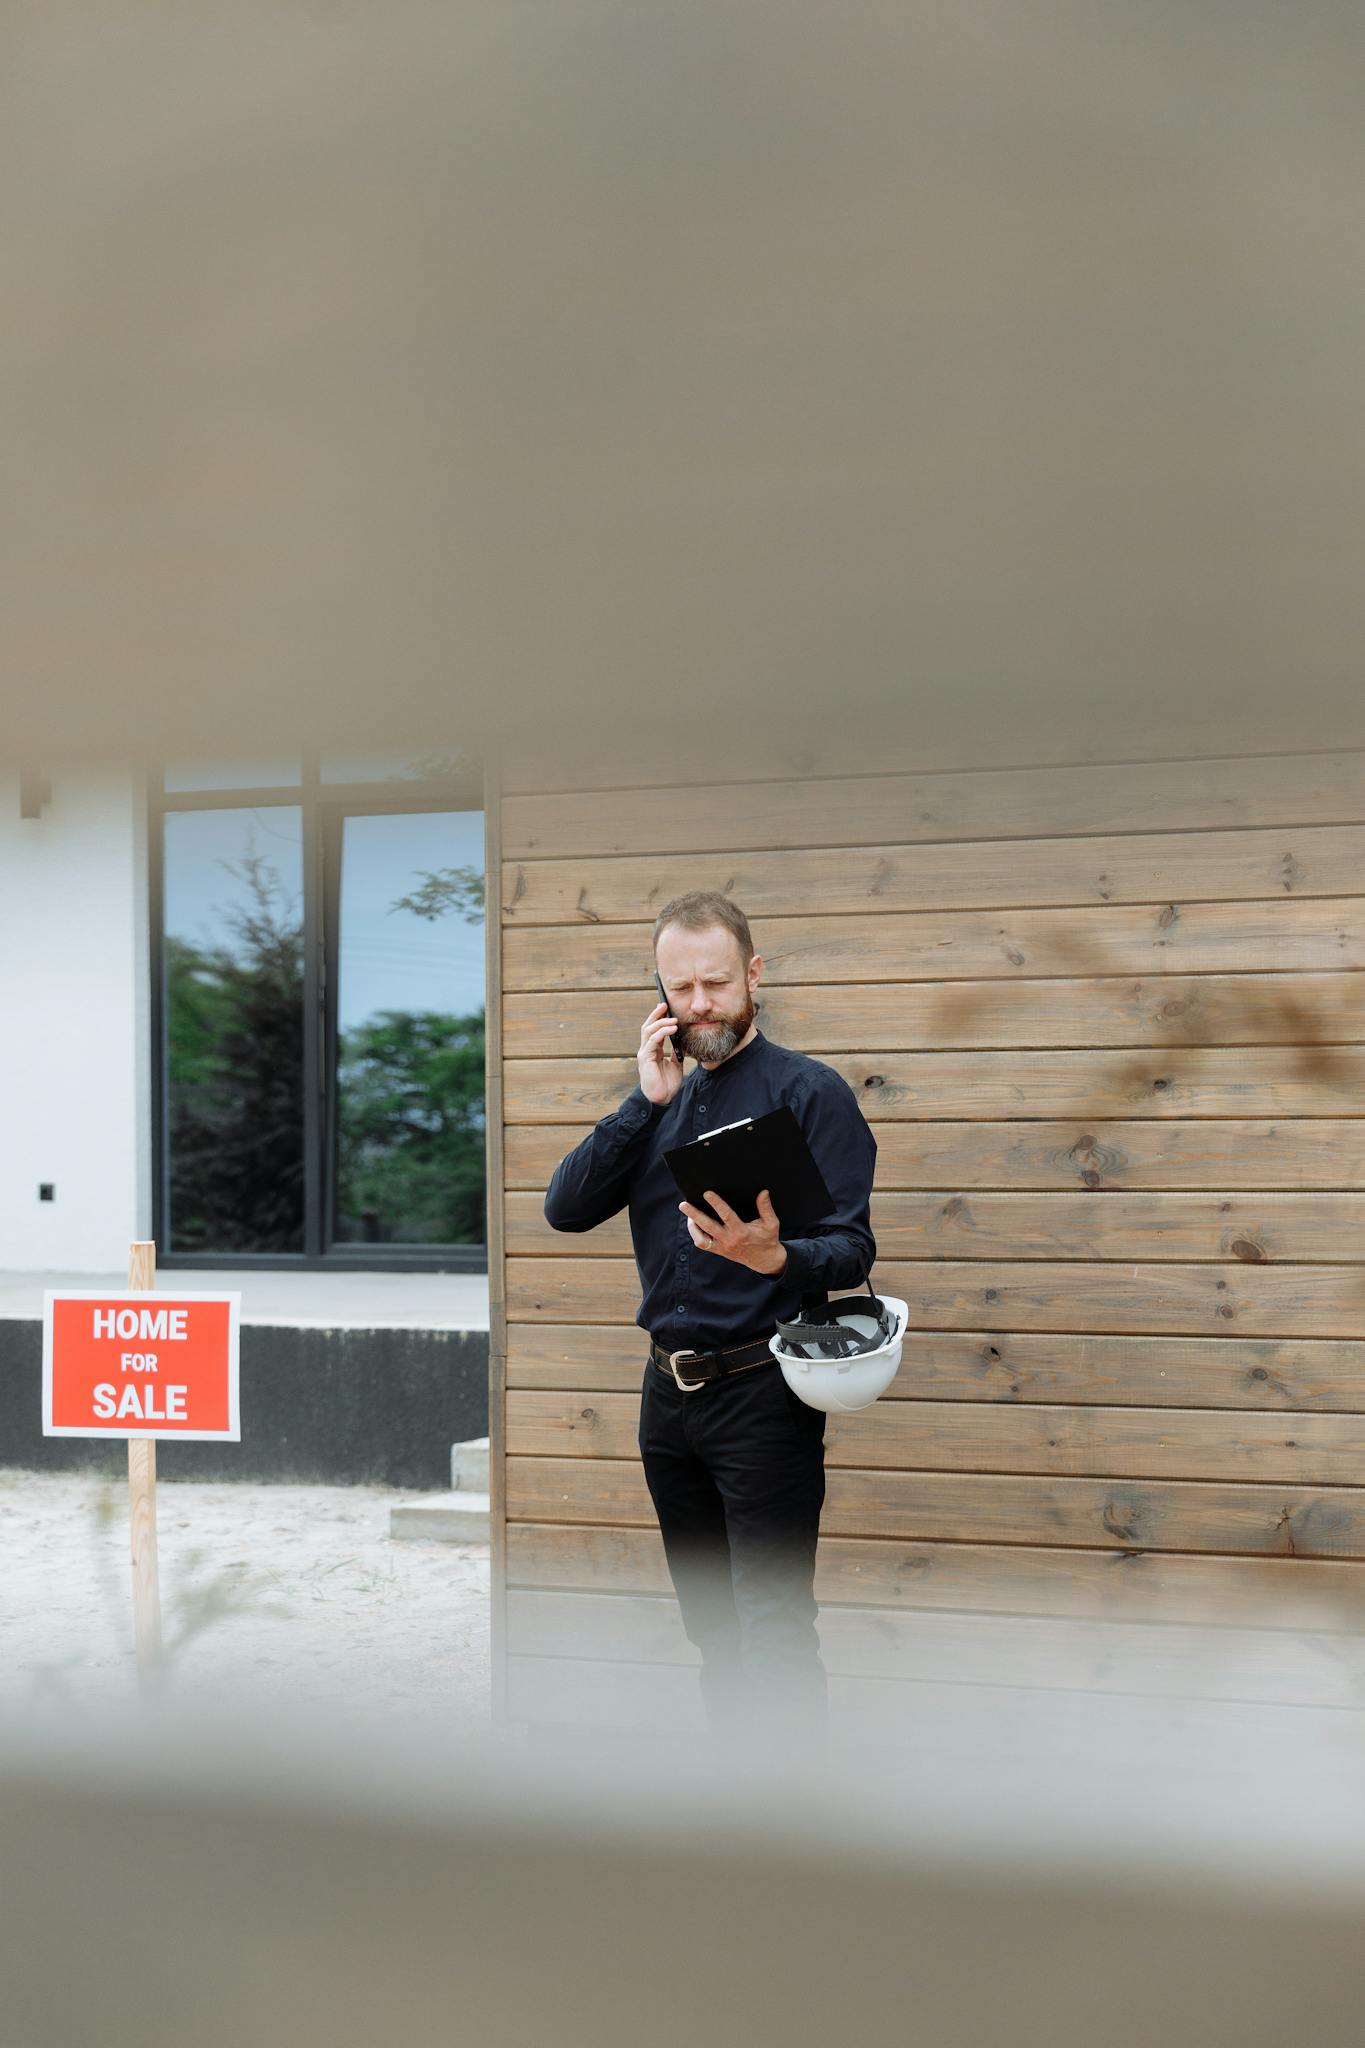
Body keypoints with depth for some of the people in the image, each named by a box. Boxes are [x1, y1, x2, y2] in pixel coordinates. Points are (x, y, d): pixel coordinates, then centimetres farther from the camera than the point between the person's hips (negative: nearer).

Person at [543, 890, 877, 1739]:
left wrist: (774, 1258, -34)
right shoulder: (663, 1103, 12)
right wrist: (648, 1102, -8)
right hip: (669, 1389, 7)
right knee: (711, 1625, 16)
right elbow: (566, 1208, 0)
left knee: (774, 1630, -7)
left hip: (761, 1392, -6)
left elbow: (852, 1249, -13)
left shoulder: (810, 1091, -7)